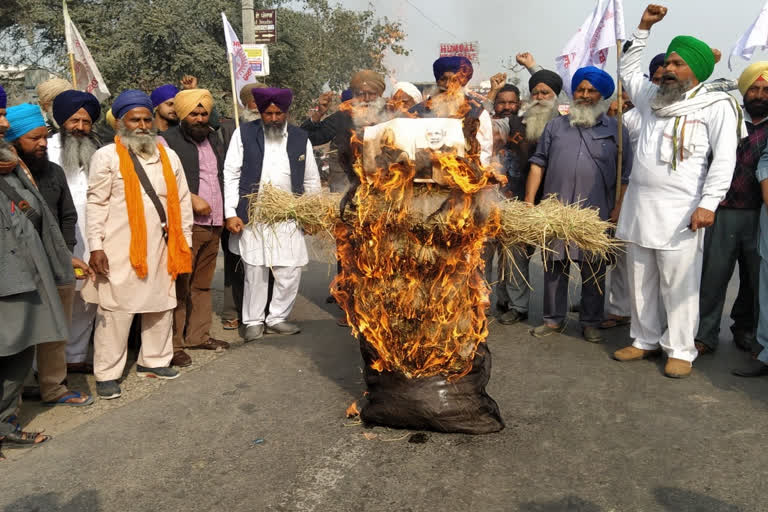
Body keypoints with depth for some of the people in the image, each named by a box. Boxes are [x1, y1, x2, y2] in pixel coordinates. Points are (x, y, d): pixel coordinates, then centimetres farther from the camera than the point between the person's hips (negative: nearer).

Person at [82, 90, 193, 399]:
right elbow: (96, 204, -5)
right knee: (115, 310, 0)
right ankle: (107, 374, 10)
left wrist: (184, 242, 8)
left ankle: (153, 360, 28)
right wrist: (96, 246, -11)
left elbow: (182, 201, 12)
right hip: (120, 249, -5)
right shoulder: (106, 157, -2)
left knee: (161, 305, 12)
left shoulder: (168, 156, 11)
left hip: (160, 246, 5)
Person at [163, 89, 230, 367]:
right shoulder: (169, 140, -3)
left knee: (203, 284, 13)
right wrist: (192, 199, -17)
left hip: (213, 224, 7)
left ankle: (198, 335, 24)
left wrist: (225, 214, 18)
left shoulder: (213, 139, 20)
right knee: (179, 286, -5)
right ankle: (173, 344, 1)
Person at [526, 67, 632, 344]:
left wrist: (617, 210, -5)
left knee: (594, 271, 6)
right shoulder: (556, 126, 12)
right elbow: (538, 164, 8)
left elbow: (625, 175, 5)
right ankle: (554, 319, 20)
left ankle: (591, 323, 19)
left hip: (596, 215, -1)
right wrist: (529, 201, -1)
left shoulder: (616, 130, 8)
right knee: (554, 266, 8)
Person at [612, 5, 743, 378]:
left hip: (680, 213, -6)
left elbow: (724, 159, -9)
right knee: (641, 282, 11)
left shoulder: (716, 106, -2)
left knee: (678, 285, -2)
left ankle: (681, 350, 9)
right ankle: (646, 340, 24)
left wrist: (708, 203, -18)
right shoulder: (654, 99, 16)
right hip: (639, 207, 6)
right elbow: (628, 70, 32)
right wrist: (644, 28, 24)